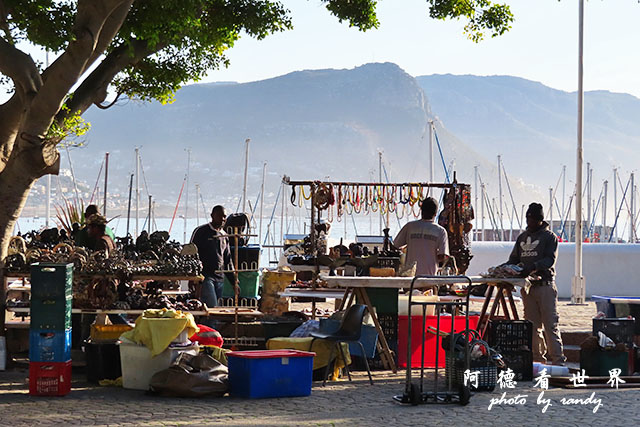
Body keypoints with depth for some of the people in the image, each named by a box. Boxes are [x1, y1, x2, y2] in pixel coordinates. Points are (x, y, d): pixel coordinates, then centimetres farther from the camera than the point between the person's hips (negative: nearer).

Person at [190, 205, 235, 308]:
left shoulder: (224, 236, 19)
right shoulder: (201, 231, 1)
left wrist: (234, 282, 21)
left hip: (220, 279, 6)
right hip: (205, 277, -6)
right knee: (212, 307, -19)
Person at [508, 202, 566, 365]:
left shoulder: (549, 236, 1)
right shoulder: (522, 237, 18)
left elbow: (550, 260, -11)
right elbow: (514, 258, 19)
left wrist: (533, 267, -26)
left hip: (545, 285, -5)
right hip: (527, 286, 5)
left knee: (550, 324, -8)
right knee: (533, 325, 5)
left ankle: (557, 359, -7)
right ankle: (538, 357, 9)